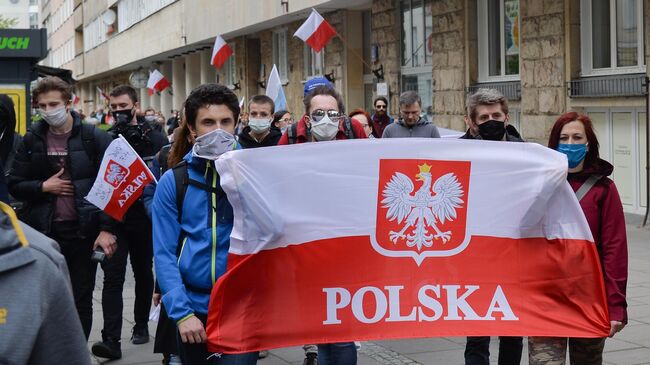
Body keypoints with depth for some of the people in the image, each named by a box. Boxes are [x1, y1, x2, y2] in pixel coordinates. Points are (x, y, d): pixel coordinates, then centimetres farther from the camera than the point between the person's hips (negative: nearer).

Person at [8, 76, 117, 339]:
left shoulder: (95, 138, -4)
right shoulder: (32, 140, 6)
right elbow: (15, 185, 8)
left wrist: (107, 229, -14)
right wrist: (43, 187, -10)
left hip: (83, 233, -2)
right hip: (44, 233, 3)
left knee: (82, 300, 7)